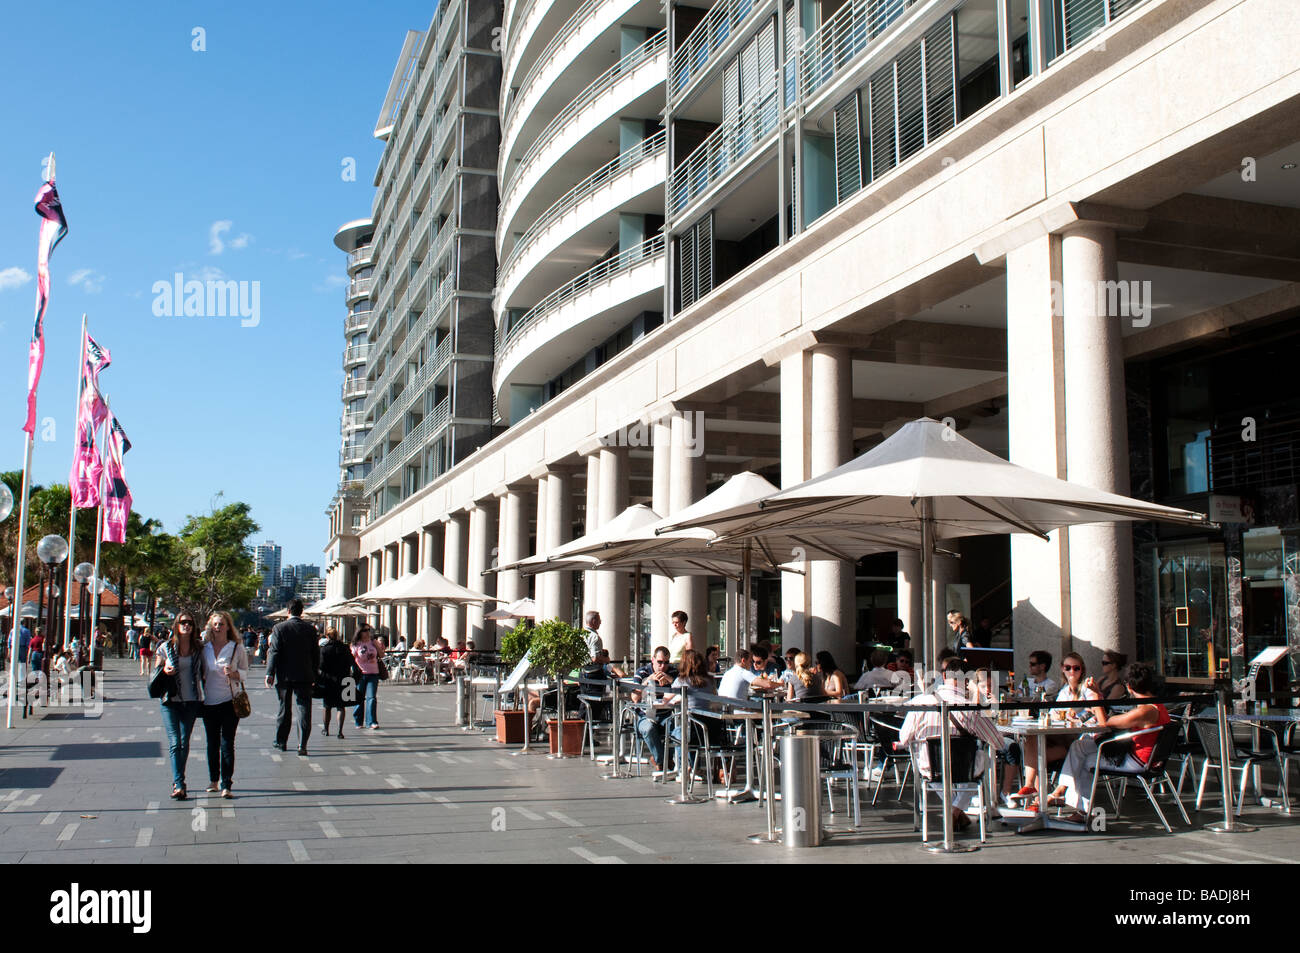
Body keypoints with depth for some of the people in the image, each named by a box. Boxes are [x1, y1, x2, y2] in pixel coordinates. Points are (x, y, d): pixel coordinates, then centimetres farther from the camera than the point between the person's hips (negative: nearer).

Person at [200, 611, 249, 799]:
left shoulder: (237, 648, -1)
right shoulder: (204, 648, 7)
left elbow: (245, 672, 4)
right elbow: (201, 672, 17)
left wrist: (234, 674, -17)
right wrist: (200, 695, 6)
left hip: (229, 701, -3)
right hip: (209, 702, 3)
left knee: (227, 744, -5)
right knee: (212, 743, 12)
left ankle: (226, 786, -5)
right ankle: (213, 781, 25)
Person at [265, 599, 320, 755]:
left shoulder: (279, 628, -5)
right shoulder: (310, 630, 1)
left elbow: (274, 653, -10)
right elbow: (316, 654, 6)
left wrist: (270, 673, -8)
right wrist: (314, 673, 16)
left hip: (284, 676, 0)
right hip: (304, 676, 0)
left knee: (284, 709, 13)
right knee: (304, 709, 0)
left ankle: (281, 741, 24)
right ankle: (302, 744, -8)